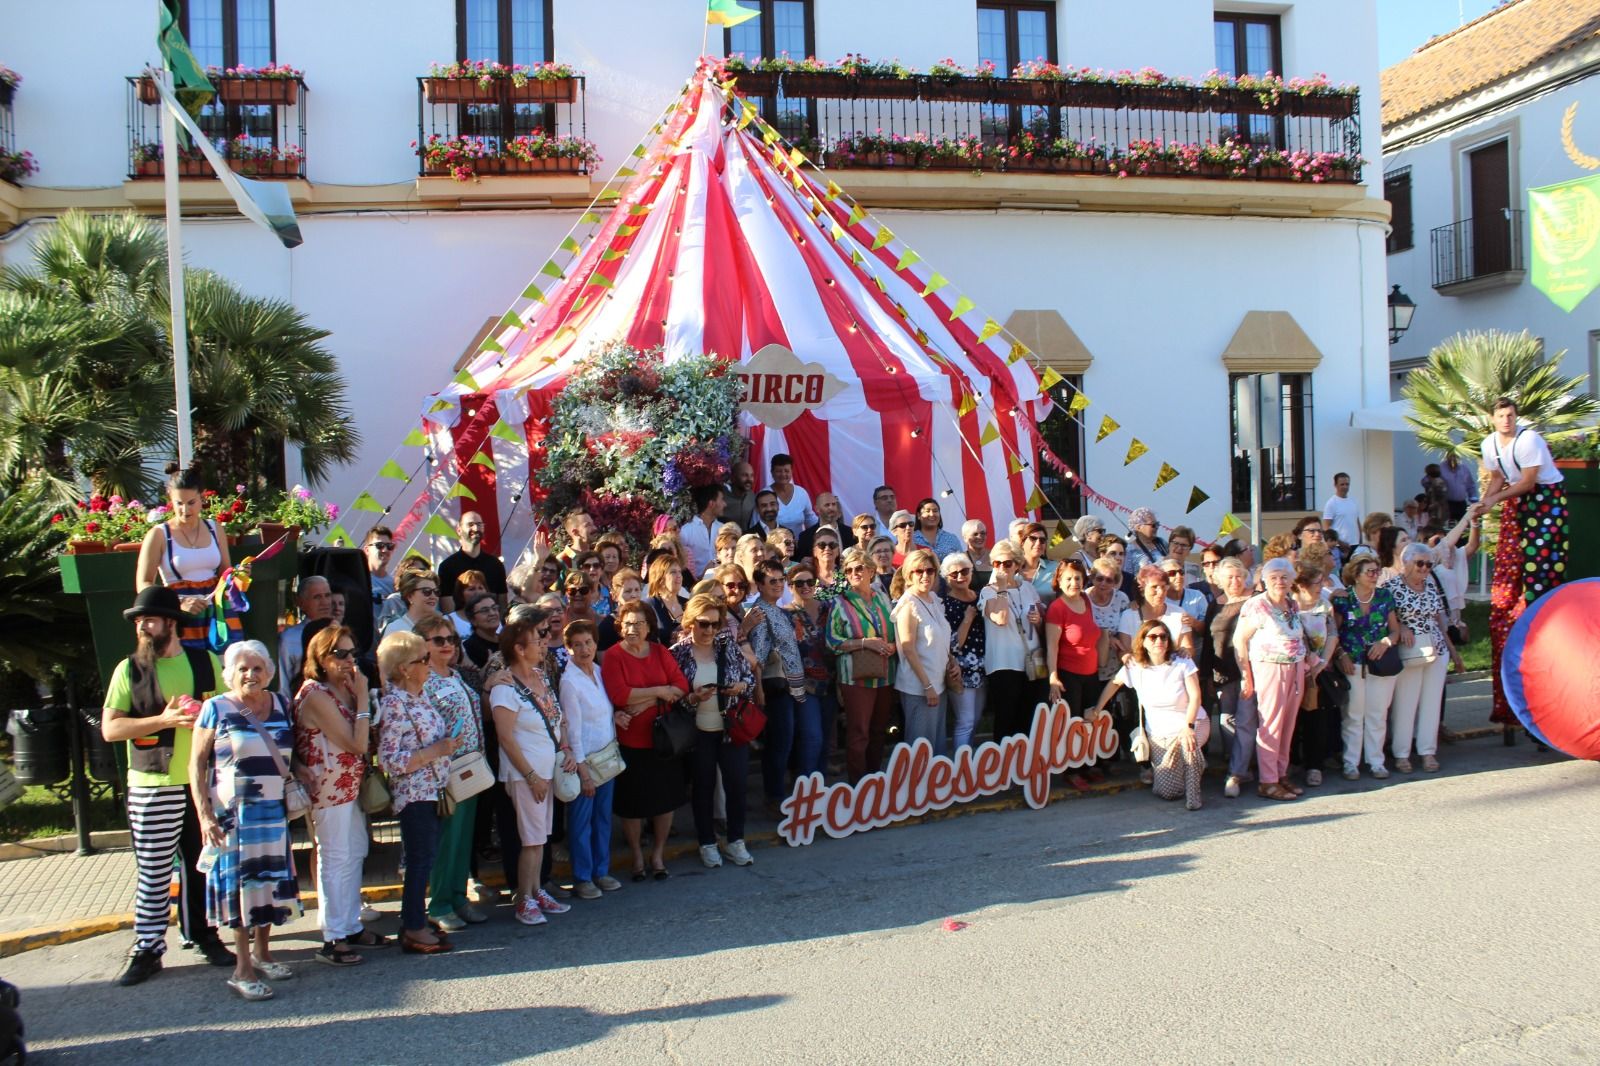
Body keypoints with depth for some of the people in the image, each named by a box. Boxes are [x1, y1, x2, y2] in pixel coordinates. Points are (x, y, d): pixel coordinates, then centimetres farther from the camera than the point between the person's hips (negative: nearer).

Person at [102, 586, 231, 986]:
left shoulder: (207, 663, 4)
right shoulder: (129, 669, 1)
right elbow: (110, 728, -6)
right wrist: (163, 720, -17)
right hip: (152, 789, -1)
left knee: (203, 866, 11)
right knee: (153, 873, 3)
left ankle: (204, 935, 24)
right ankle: (147, 948, 14)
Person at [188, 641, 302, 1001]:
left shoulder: (281, 705, 7)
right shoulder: (216, 708, -5)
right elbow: (197, 763, -6)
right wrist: (204, 813, -12)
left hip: (275, 810, 4)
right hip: (234, 812, -4)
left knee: (271, 879, 9)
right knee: (240, 883, 0)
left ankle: (262, 953, 26)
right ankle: (242, 970, 7)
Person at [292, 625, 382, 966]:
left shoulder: (344, 687, 9)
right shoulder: (316, 694, -18)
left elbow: (365, 738, 8)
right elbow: (357, 743, -23)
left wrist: (359, 694, 1)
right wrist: (362, 696, -20)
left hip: (351, 785, 9)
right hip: (329, 790, -9)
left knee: (354, 855, 15)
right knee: (336, 861, -2)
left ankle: (352, 927, 26)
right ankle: (333, 940, 7)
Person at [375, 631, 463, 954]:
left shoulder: (419, 697, 9)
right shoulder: (394, 704, -17)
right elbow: (389, 759, -21)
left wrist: (447, 740, 6)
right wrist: (436, 751, -21)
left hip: (431, 791, 9)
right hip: (414, 794, -9)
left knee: (422, 860, 15)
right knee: (421, 860, -1)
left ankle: (414, 923, 25)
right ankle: (414, 931, 9)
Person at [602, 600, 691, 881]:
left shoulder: (661, 652, 4)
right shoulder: (613, 656, -7)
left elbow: (682, 686, -6)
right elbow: (618, 695, -20)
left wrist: (645, 702, -18)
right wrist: (659, 691, -13)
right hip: (630, 741, -3)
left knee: (666, 799, 10)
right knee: (632, 802, 7)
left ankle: (658, 855, 28)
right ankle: (637, 856, 26)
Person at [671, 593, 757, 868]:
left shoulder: (728, 645, 0)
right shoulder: (678, 653, -7)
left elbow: (750, 677, 8)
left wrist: (742, 686, -13)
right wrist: (693, 698, -23)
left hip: (732, 729, 2)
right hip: (698, 732, -2)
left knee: (738, 784, 4)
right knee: (704, 788, 9)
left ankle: (736, 841, 21)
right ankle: (707, 845, 23)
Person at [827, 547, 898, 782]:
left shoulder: (883, 598, 9)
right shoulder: (841, 603, -3)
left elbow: (895, 632, 17)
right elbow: (832, 642, -9)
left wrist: (893, 645, -5)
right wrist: (865, 642, -17)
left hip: (885, 675, 5)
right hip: (856, 677, -4)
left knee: (879, 731, 14)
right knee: (858, 734, -1)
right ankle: (858, 786, 10)